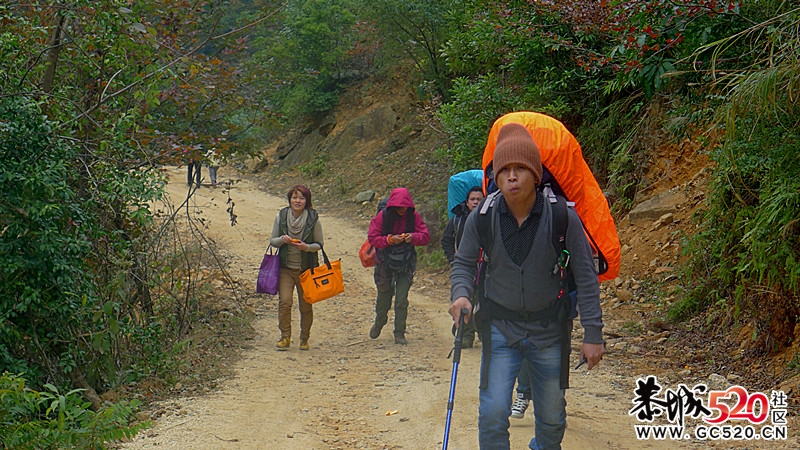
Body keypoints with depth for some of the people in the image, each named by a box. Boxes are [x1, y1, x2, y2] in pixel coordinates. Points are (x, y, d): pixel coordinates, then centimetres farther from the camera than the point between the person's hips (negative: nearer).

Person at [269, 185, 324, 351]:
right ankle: (285, 337, -2)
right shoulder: (281, 217, 0)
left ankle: (304, 338, 23)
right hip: (286, 268, 1)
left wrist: (306, 247, -18)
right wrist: (282, 240, -15)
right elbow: (272, 241, 7)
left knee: (305, 305, 5)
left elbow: (319, 244, 2)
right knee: (284, 301, -13)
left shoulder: (313, 219, -5)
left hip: (307, 268, -1)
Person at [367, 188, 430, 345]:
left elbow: (426, 237, -3)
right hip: (386, 262, 0)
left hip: (406, 264, 0)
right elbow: (372, 238, -10)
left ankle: (399, 333, 6)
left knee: (402, 300, -4)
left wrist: (413, 237, -23)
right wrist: (389, 240, -24)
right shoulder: (383, 216, -9)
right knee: (384, 297, 12)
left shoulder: (413, 216, -4)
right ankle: (379, 322, 42)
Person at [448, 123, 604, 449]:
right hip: (500, 327, 0)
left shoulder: (562, 217, -15)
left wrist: (593, 334, -9)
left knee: (552, 418, 13)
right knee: (493, 413, -11)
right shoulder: (482, 217, -11)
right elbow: (464, 263, 4)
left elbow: (585, 277, -8)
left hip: (549, 330, 0)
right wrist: (461, 294, -17)